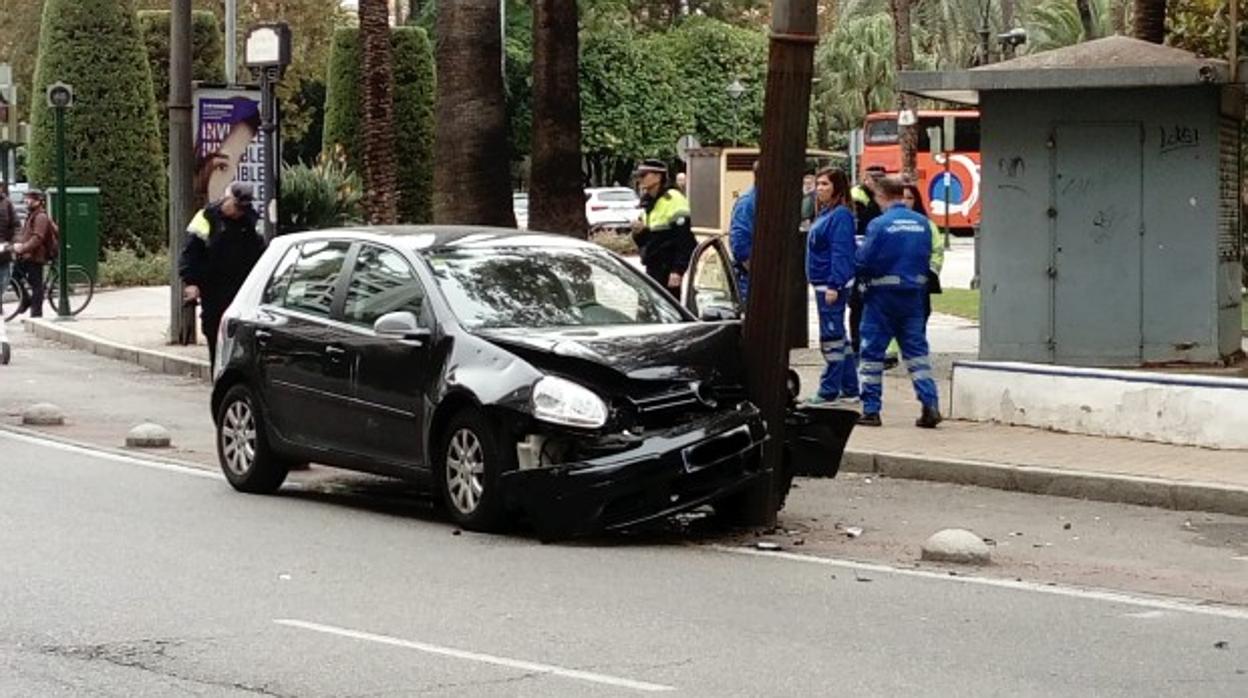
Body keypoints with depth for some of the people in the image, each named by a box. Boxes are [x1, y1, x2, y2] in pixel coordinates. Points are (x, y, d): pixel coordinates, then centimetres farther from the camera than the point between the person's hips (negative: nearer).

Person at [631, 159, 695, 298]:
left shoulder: (673, 199, -12)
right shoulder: (648, 202, 16)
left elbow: (684, 240, -18)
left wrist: (677, 270, -23)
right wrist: (639, 232, -1)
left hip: (668, 270, -9)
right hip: (653, 268, 9)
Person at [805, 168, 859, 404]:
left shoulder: (840, 215, -14)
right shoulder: (825, 214, 14)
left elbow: (841, 252, -20)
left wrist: (834, 286, -24)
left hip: (832, 286, -10)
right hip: (823, 284, 10)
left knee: (831, 337, -5)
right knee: (837, 338, 14)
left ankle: (829, 391, 0)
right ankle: (849, 389, 20)